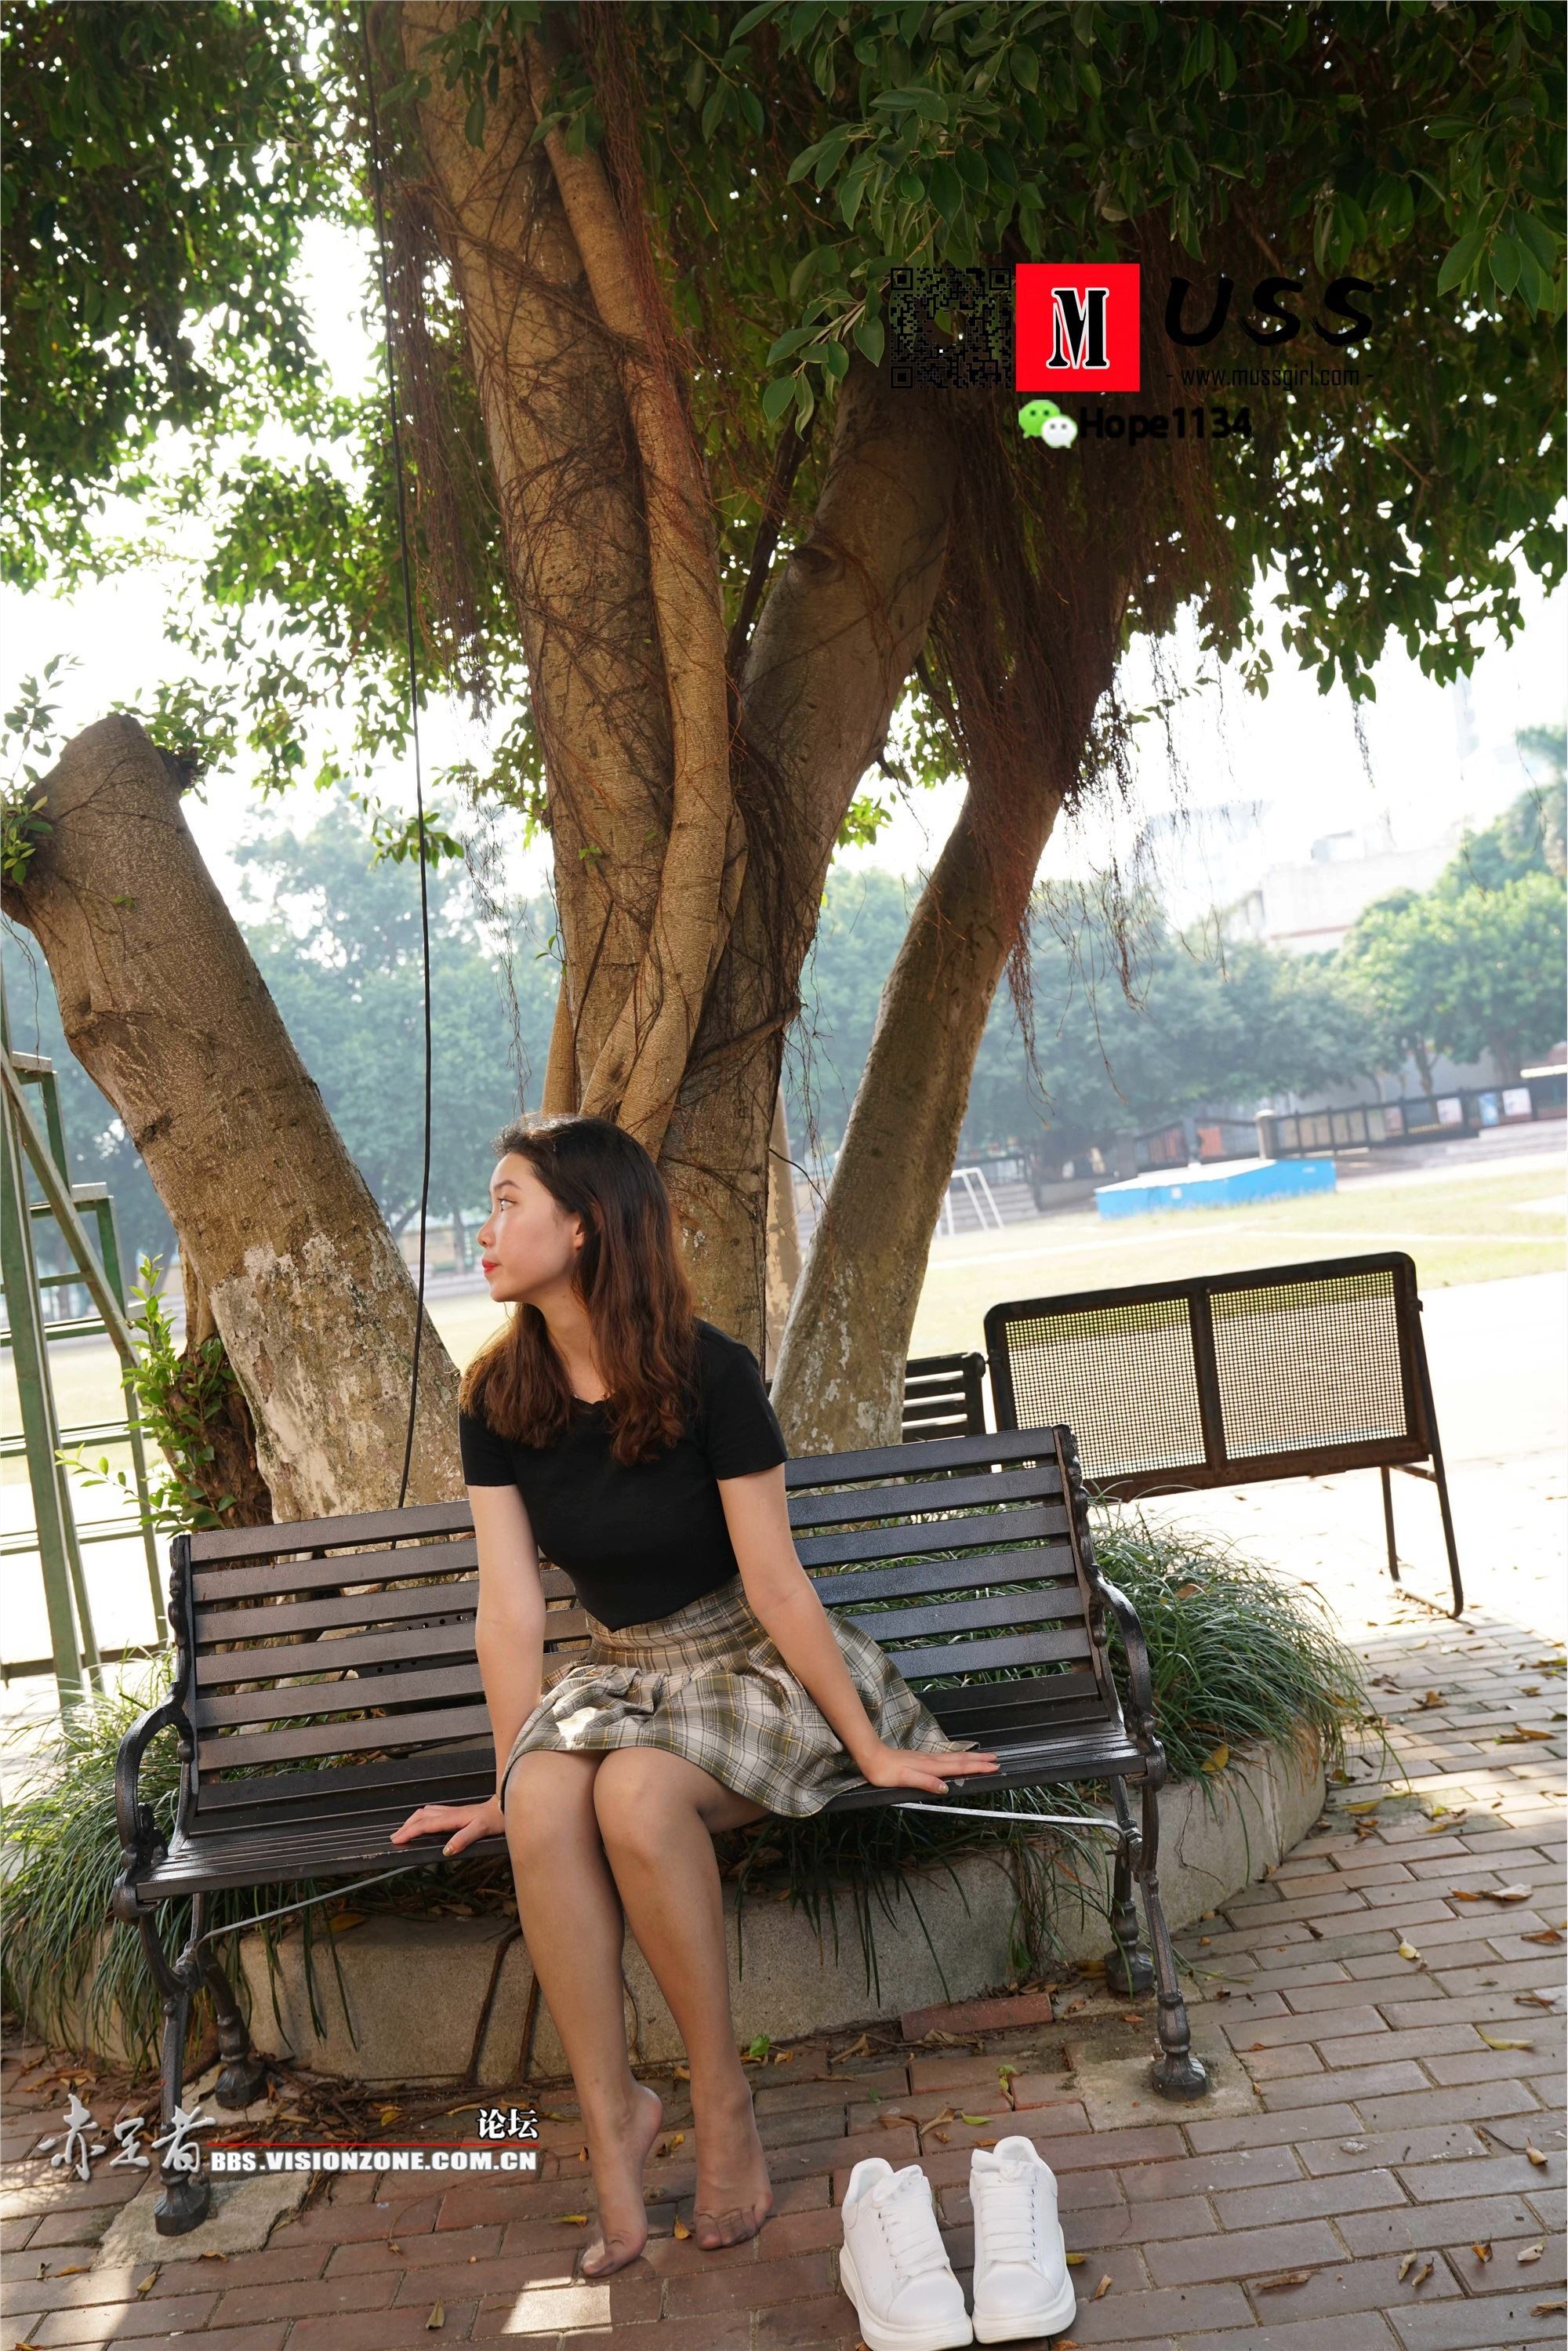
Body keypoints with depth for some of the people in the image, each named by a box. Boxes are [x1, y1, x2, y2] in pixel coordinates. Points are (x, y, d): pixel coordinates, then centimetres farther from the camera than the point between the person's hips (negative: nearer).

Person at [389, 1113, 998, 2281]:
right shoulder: (499, 1398, -4)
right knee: (547, 1805, -29)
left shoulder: (708, 1372, -18)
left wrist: (871, 1748, -10)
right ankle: (612, 2111, -13)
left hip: (752, 1665, -4)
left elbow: (777, 1585, -15)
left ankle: (722, 2093, -13)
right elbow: (511, 1607, -2)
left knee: (638, 1791, -34)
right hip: (617, 1667, 4)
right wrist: (512, 1777, 0)